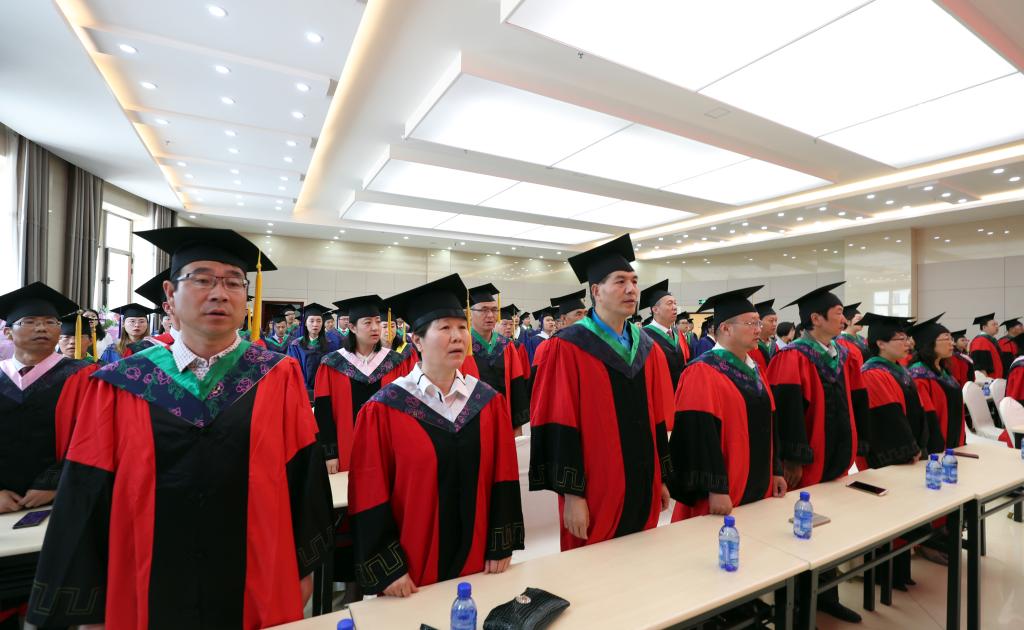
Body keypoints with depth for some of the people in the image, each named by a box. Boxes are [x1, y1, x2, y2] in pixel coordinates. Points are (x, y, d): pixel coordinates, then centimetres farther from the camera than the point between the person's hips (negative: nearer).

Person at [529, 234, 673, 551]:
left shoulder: (647, 348, 7)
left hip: (643, 487, 6)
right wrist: (571, 494, -15)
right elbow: (559, 427, -16)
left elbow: (658, 420, 11)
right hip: (596, 493, -6)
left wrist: (663, 478, 12)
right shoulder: (567, 348, -15)